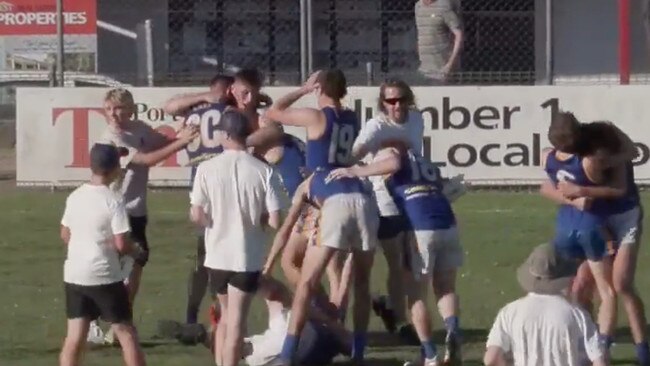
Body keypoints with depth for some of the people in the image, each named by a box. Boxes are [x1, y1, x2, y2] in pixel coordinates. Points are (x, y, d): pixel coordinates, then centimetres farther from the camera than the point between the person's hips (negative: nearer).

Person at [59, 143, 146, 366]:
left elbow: (65, 235, 14)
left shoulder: (74, 197, 6)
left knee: (75, 336, 7)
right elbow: (121, 244, -17)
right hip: (104, 276, -6)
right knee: (126, 332, 4)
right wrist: (133, 250, 4)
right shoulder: (113, 201, -14)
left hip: (74, 274, 6)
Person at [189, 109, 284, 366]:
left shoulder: (207, 168, -8)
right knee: (236, 320, 2)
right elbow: (274, 221, -11)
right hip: (248, 256, -2)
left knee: (225, 315, 20)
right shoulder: (263, 171, -10)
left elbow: (197, 216, -9)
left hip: (217, 253, 2)